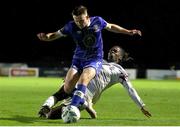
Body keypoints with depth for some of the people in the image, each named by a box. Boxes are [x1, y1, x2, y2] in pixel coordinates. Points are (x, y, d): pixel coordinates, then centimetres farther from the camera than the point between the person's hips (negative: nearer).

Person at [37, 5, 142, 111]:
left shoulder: (97, 21, -7)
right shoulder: (71, 26, -10)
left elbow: (110, 27, 13)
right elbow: (55, 35, 0)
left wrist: (129, 32, 14)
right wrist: (46, 36, -23)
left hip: (95, 60, -2)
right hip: (78, 59, 2)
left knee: (83, 79, -33)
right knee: (67, 89, -15)